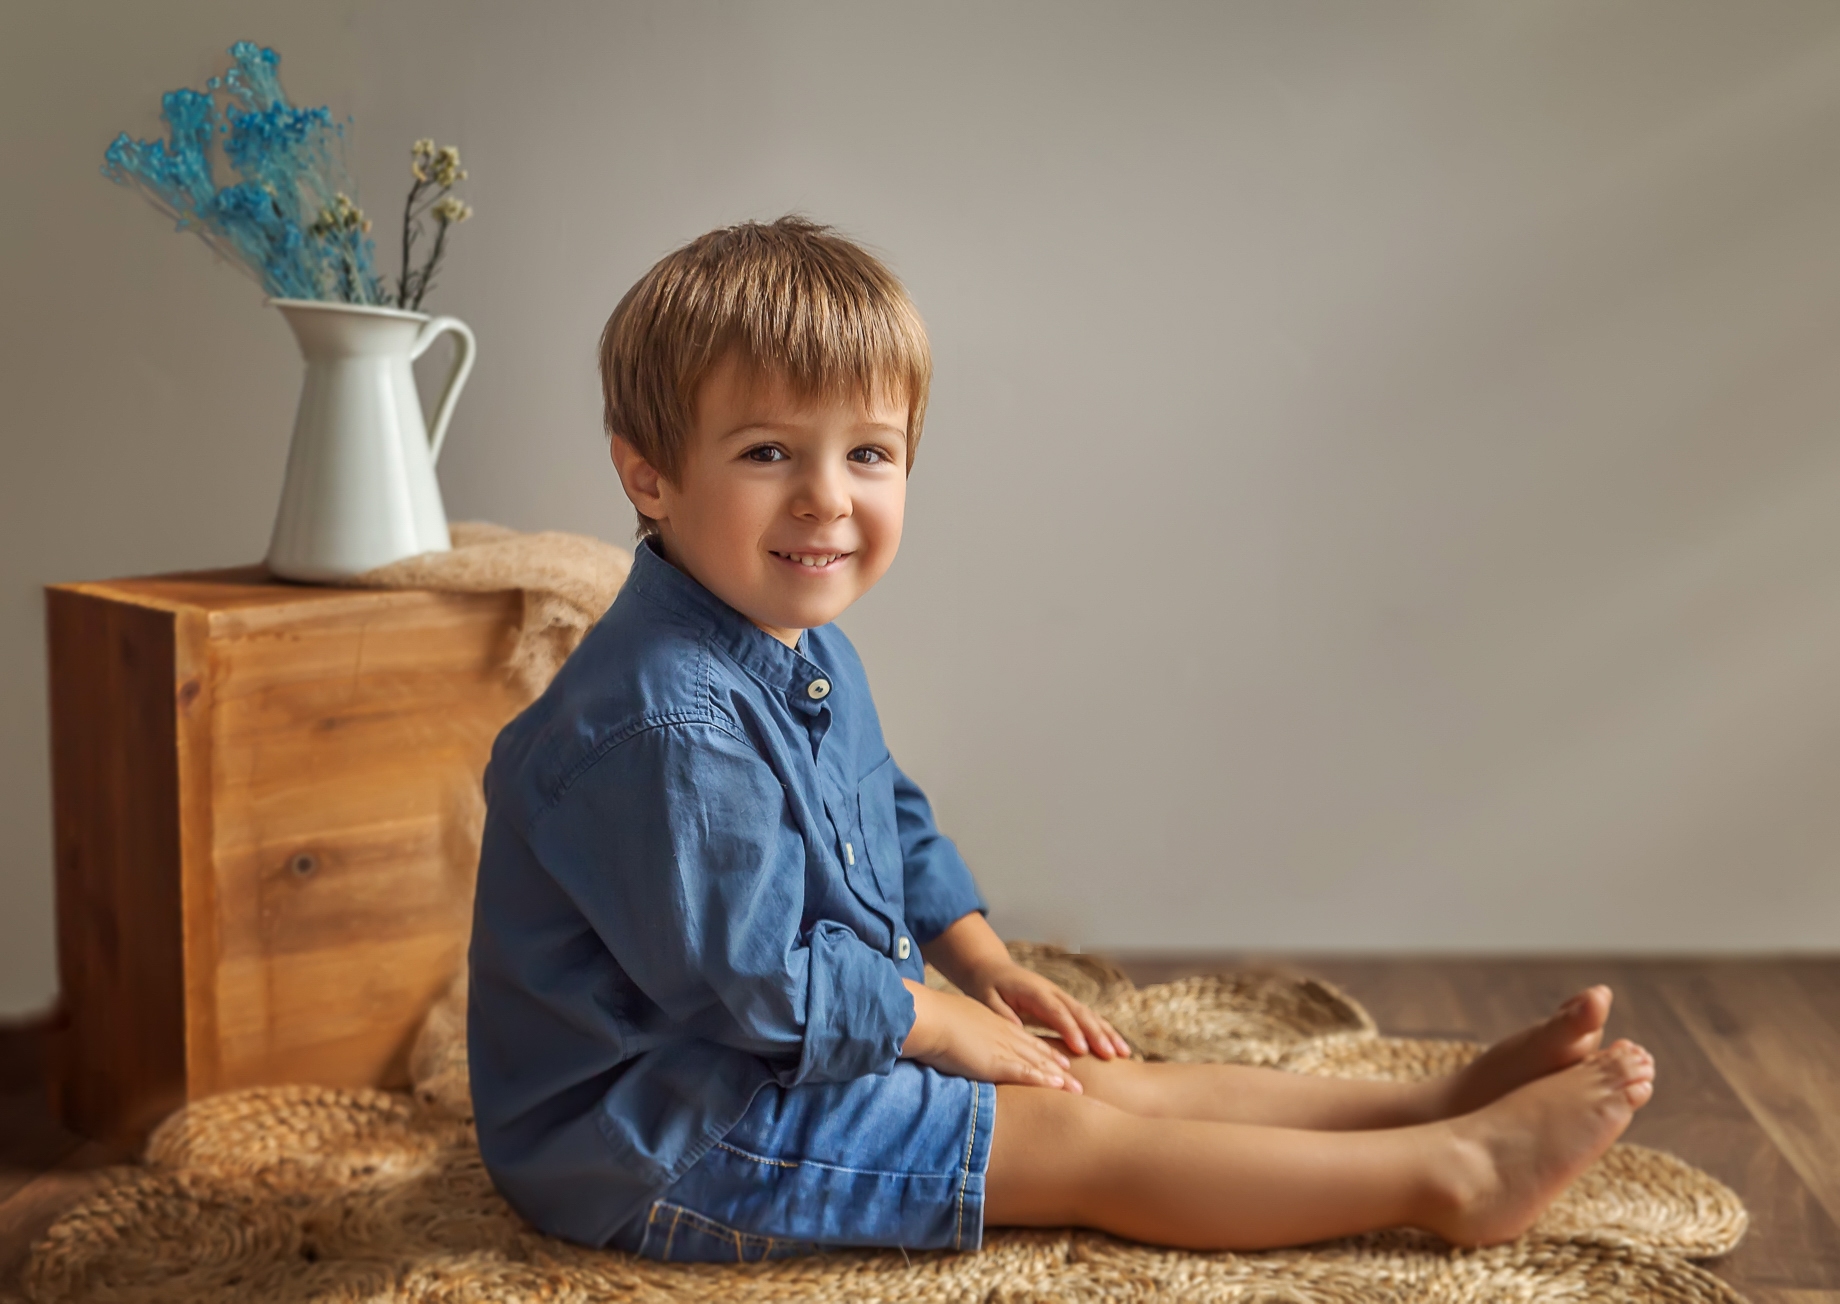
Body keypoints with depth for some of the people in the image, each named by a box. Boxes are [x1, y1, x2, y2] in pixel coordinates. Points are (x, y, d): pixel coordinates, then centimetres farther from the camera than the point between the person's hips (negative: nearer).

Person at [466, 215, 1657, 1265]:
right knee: (1081, 1138, -9)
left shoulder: (808, 653, 5)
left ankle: (1435, 1100, 11)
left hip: (806, 1057, 10)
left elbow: (894, 824, 21)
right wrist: (944, 1024, -13)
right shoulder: (670, 725, -30)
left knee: (1091, 1079, 7)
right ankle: (1449, 1174, -3)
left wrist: (991, 969, 11)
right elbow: (762, 983, -27)